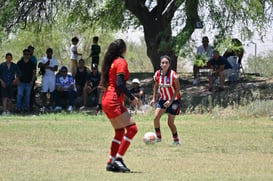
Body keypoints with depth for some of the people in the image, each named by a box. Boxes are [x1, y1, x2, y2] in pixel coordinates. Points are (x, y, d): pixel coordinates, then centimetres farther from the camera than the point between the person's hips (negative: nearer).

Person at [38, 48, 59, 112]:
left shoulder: (55, 60, 7)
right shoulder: (43, 59, 9)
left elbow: (55, 69, -7)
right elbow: (39, 65, -7)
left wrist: (48, 67, -15)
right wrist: (46, 64, -18)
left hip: (52, 77, 1)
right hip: (45, 77, -1)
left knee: (52, 92, 2)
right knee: (44, 92, -9)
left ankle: (51, 106, 9)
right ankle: (43, 106, -12)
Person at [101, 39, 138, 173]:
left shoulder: (111, 62, 16)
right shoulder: (121, 62, -9)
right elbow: (120, 83, -19)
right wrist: (132, 98, -13)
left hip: (107, 100, 10)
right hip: (114, 102, -10)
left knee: (120, 131, 15)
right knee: (132, 128, -12)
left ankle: (111, 162, 12)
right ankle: (118, 159, -16)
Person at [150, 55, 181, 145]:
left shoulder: (173, 75, -20)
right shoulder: (157, 74, -7)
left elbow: (178, 89, -16)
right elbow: (156, 86, 10)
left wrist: (171, 101, -23)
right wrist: (154, 98, 2)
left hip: (174, 100, -4)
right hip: (163, 99, 4)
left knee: (170, 122, -2)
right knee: (156, 118, -12)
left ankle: (176, 140, 15)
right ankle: (158, 137, 5)